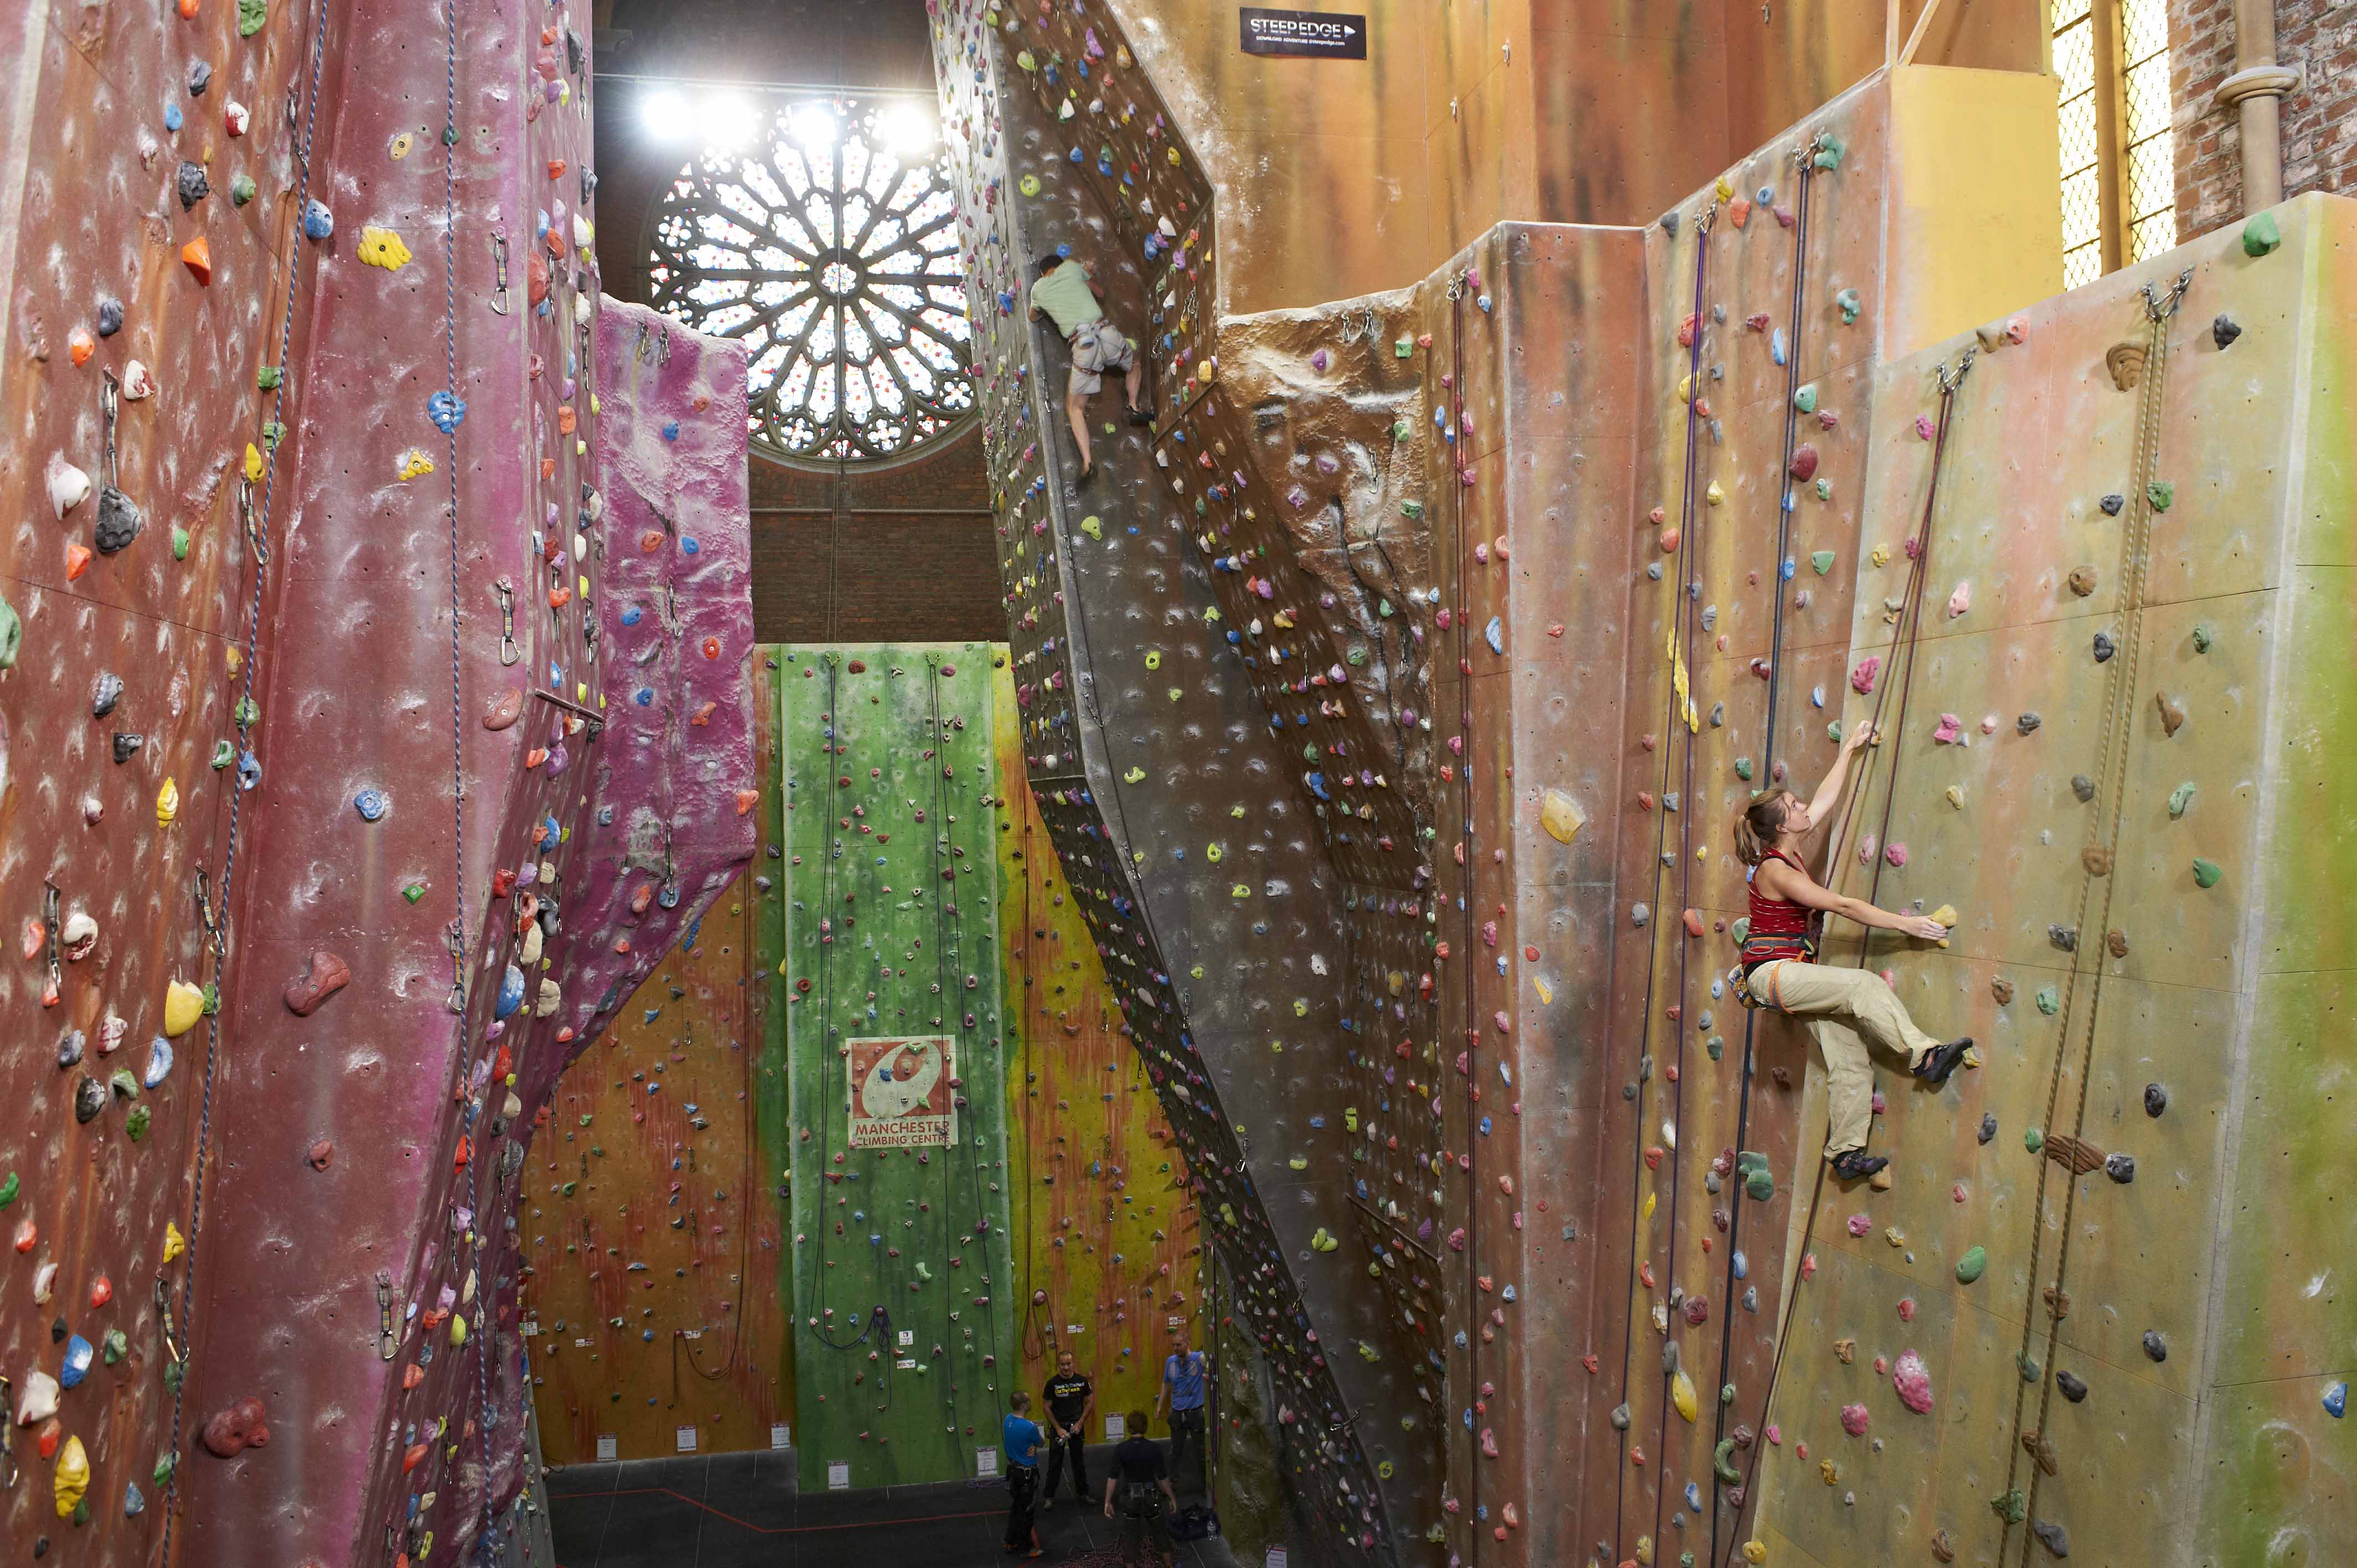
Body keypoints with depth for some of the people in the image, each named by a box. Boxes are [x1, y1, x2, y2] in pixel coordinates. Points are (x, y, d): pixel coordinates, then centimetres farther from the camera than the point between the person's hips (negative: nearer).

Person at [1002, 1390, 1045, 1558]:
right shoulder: (1030, 1427, -29)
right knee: (1026, 1510, 8)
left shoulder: (1008, 1420, -7)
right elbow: (1040, 1443, -10)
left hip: (1012, 1469, 7)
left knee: (1014, 1507, 20)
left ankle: (1011, 1542, 31)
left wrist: (1032, 1447, -12)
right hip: (1027, 1473, -7)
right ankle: (1026, 1547, 21)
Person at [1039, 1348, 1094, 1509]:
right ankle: (1049, 1496, 14)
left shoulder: (1082, 1381, -7)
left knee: (1079, 1461, 13)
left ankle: (1082, 1492, 27)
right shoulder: (1053, 1383, -12)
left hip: (1077, 1426, 2)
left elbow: (1089, 1402, 2)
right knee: (1055, 1463, 2)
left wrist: (1080, 1423, -7)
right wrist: (1058, 1429, -12)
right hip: (1058, 1426, -2)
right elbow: (1047, 1407, -6)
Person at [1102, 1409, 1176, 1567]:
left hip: (1130, 1498, 0)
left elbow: (1113, 1478, -13)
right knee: (1159, 1532, 22)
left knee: (1130, 1536, 15)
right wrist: (1172, 1498, 2)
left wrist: (1108, 1502, -5)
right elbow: (1163, 1477, -10)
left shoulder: (1121, 1450, -14)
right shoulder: (1155, 1448, -15)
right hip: (1151, 1497, 0)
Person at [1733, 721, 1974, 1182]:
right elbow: (1843, 906, -20)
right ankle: (1923, 1056, -24)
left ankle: (1846, 1152, 4)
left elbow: (1826, 799, 18)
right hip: (1772, 973, -9)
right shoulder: (1774, 870, -17)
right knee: (1863, 984, -27)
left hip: (1797, 972, 9)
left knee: (1850, 1060, 0)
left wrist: (1849, 751, 22)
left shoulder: (1791, 850, 8)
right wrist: (1903, 924, -19)